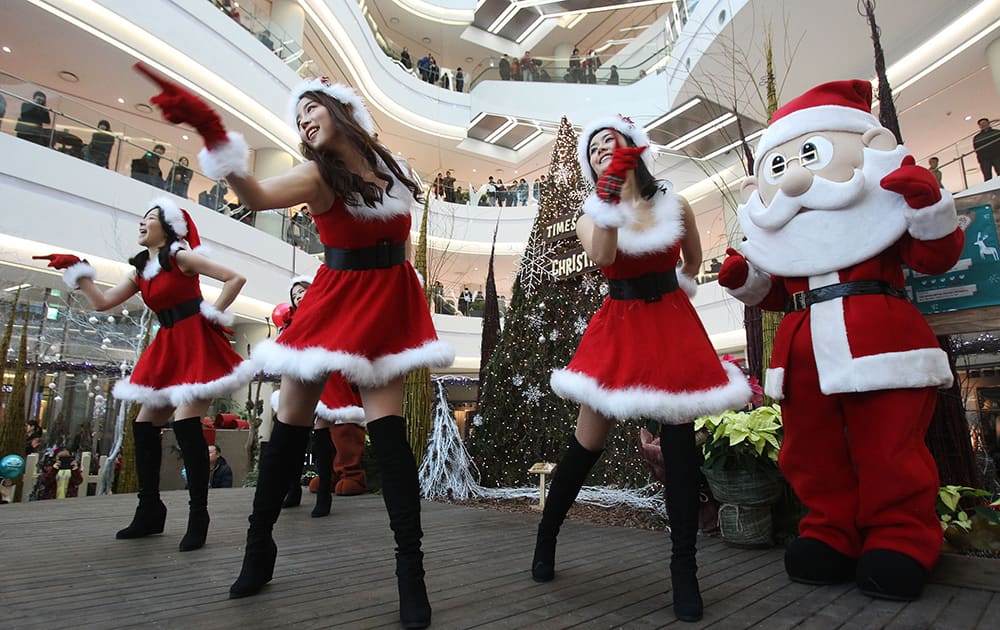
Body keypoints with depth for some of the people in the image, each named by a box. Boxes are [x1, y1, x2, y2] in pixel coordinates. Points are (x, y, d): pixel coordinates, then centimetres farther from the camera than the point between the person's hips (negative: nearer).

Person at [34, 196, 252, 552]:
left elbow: (235, 278, -12)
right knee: (144, 426, 8)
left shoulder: (181, 257, -7)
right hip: (167, 349, 9)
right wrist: (76, 271, 12)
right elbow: (103, 302, 17)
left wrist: (212, 314, -11)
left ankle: (198, 516, -10)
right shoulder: (141, 271, 15)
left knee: (185, 422, -17)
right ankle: (149, 511, 20)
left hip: (196, 344, -8)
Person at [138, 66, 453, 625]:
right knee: (290, 426, 5)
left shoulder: (393, 167, 7)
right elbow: (258, 196, -26)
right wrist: (213, 133, -39)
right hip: (334, 302, -1)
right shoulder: (317, 174, -5)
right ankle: (259, 546, 27)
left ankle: (411, 570, 0)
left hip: (387, 305, 1)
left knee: (388, 430, -8)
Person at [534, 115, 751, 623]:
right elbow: (602, 256, -21)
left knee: (679, 440, -5)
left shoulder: (675, 206, 6)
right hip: (618, 328, -1)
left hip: (672, 326, 1)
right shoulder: (592, 215, 3)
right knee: (587, 444, 1)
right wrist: (610, 195, -28)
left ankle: (684, 568, 9)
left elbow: (693, 261, 23)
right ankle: (545, 539, 22)